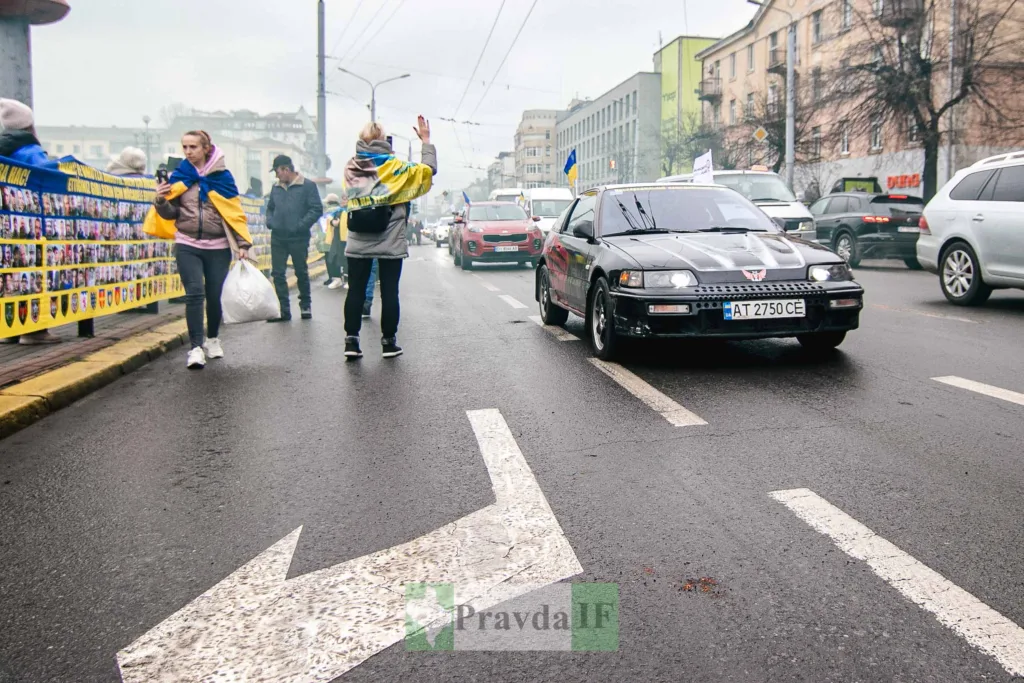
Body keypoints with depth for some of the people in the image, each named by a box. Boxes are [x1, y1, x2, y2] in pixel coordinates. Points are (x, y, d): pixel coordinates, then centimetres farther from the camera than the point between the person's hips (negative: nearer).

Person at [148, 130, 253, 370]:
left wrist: (243, 244, -5)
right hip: (188, 246, 0)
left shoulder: (222, 176, 2)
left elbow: (235, 212, 2)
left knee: (215, 295, 6)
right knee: (194, 294, -11)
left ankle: (212, 339, 29)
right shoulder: (178, 176, 6)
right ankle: (196, 348, -9)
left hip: (218, 247, 0)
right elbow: (171, 213, 8)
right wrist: (161, 200, -13)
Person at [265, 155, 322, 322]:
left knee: (301, 273, 8)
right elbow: (270, 208, 22)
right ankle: (284, 310, 9)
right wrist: (270, 222, 2)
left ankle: (305, 305, 24)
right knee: (278, 273, 2)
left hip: (299, 238, -5)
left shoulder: (307, 186, -5)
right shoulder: (276, 188, 13)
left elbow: (317, 209, -10)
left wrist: (301, 225, -17)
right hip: (277, 238, 5)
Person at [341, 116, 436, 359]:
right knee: (389, 292, 5)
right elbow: (429, 169, -3)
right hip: (390, 244, -2)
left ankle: (351, 341, 4)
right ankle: (389, 342, 11)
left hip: (357, 244, 3)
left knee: (355, 291, 8)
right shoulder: (393, 167, -7)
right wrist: (426, 140, 8)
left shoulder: (350, 169, 2)